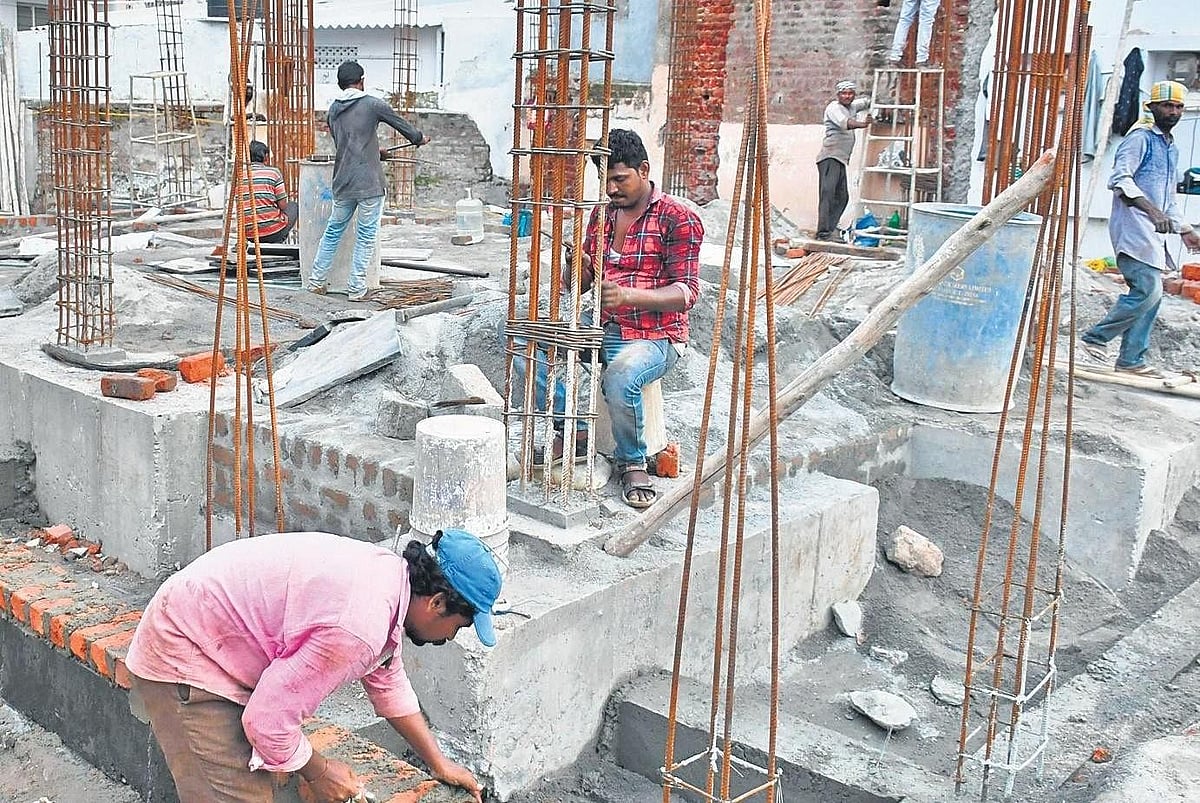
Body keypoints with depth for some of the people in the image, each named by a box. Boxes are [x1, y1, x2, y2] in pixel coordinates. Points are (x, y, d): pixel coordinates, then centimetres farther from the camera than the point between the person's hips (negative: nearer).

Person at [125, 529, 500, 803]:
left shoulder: (389, 572, -1)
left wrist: (439, 764, 20)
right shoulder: (357, 628, -32)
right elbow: (268, 719, -27)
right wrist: (318, 773, -8)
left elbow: (388, 682, 15)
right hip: (184, 658, -10)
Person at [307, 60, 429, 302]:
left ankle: (316, 281, 22)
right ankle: (356, 288, 6)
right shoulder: (372, 104, -5)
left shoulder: (333, 110, 11)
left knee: (333, 230, 17)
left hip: (343, 182, 5)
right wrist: (419, 138, 28)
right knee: (366, 236, 4)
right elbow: (400, 123, 8)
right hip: (370, 182, -5)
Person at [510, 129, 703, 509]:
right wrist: (576, 270, -11)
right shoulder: (602, 212, 13)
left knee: (619, 378, -38)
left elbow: (686, 292, -14)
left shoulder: (678, 219, -7)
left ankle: (632, 462, -8)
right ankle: (572, 431, -2)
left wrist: (627, 295, -29)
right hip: (600, 328, 7)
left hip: (654, 335, -6)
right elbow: (577, 285, 15)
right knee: (522, 341, -13)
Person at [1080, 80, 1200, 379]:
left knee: (1150, 294, 5)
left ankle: (1132, 359, 10)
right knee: (1148, 290, -18)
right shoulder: (1141, 138, -5)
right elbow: (1120, 178, -19)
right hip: (1133, 228, -9)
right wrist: (1151, 209, -30)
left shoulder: (1172, 149, 24)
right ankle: (1095, 337, -5)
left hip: (1153, 232, 9)